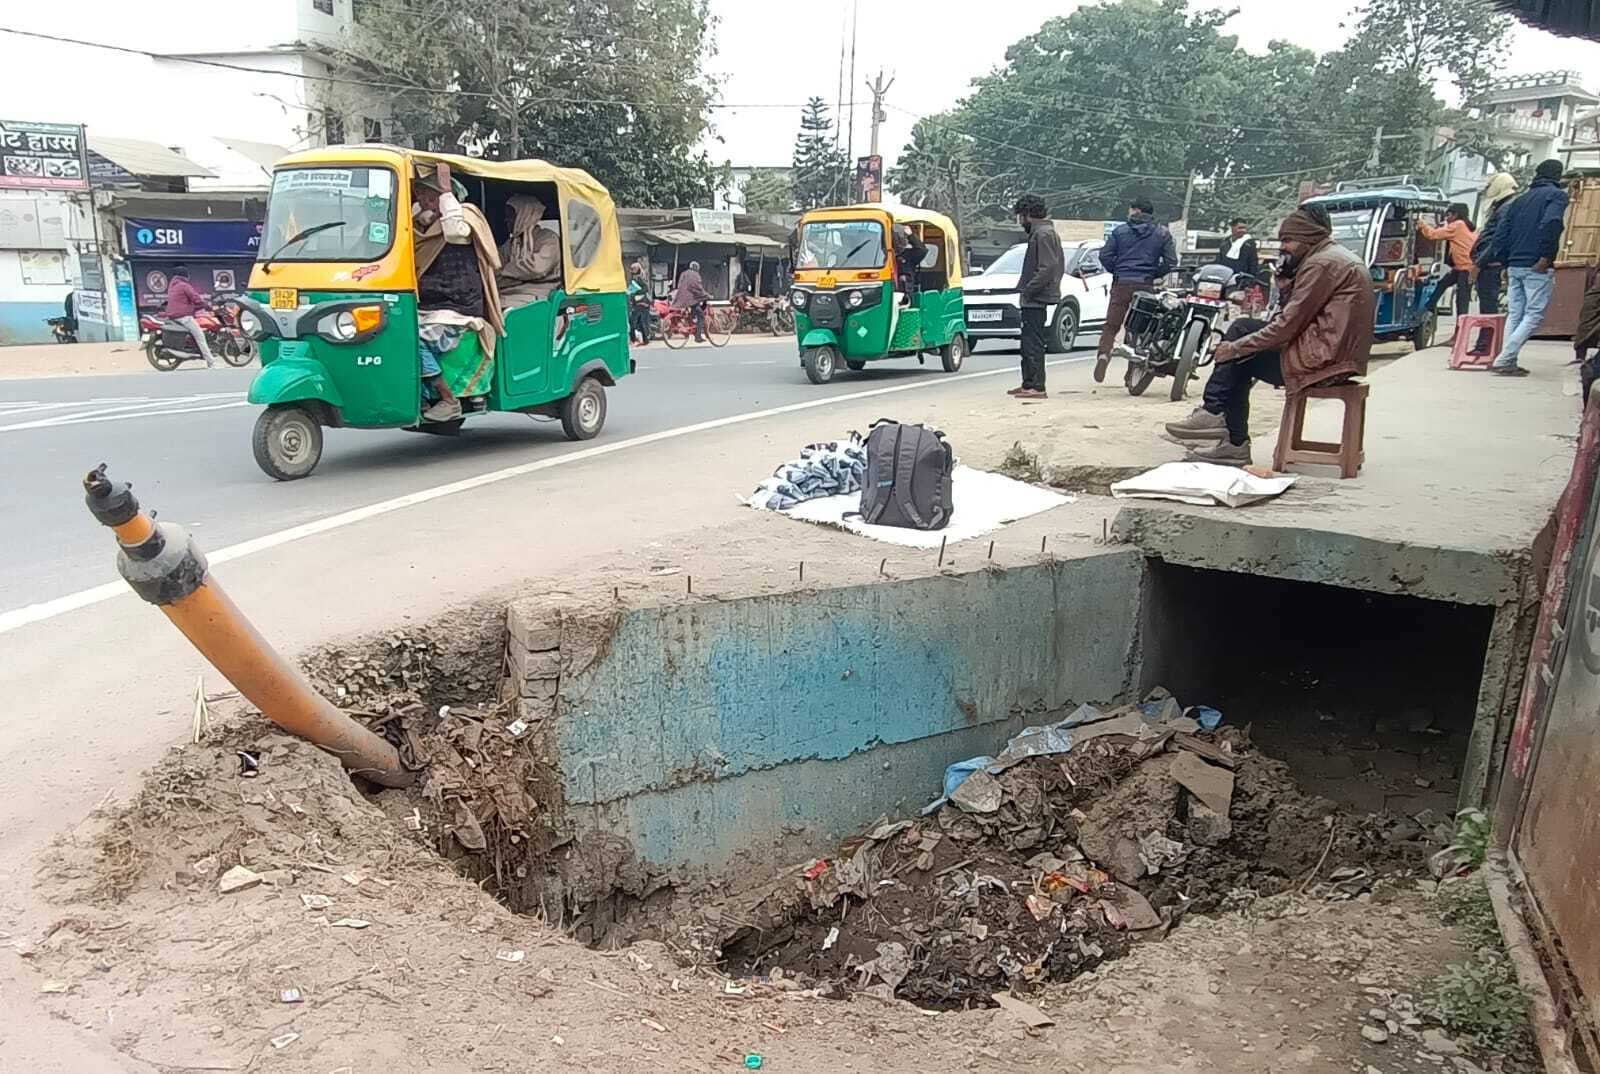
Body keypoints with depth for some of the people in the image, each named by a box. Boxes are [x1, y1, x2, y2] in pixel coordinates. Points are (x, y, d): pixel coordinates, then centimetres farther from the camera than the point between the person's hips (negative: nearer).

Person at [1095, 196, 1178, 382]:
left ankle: (1104, 352, -26)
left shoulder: (1120, 231, 3)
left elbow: (1105, 255, -2)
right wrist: (1153, 274, 12)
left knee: (1111, 325, 0)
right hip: (1145, 285, 1)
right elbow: (1171, 262, 1)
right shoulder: (1163, 233, 6)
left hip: (1121, 284, -1)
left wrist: (1117, 271, 11)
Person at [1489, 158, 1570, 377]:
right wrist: (1546, 257, -17)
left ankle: (1508, 362, 5)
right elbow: (1551, 222, -21)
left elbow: (1501, 231, 12)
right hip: (1537, 267, -6)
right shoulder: (1557, 195, -2)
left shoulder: (1521, 199, 18)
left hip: (1515, 266, 7)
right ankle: (1504, 360, -15)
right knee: (1534, 315, -5)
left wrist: (1505, 262, 14)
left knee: (1515, 314, 9)